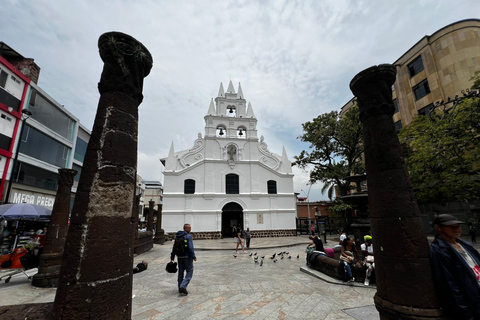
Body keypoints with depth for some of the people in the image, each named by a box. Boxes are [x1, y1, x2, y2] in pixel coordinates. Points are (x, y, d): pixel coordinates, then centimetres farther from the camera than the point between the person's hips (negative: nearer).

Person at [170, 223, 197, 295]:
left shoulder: (177, 236, 6)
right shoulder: (188, 236, -15)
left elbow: (174, 247, 9)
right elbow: (190, 248, -20)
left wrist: (172, 257, 15)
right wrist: (194, 257, -11)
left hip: (179, 257, 7)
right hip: (187, 257, -7)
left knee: (181, 272, 17)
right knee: (189, 272, 5)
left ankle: (180, 289, 24)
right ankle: (183, 286, -7)